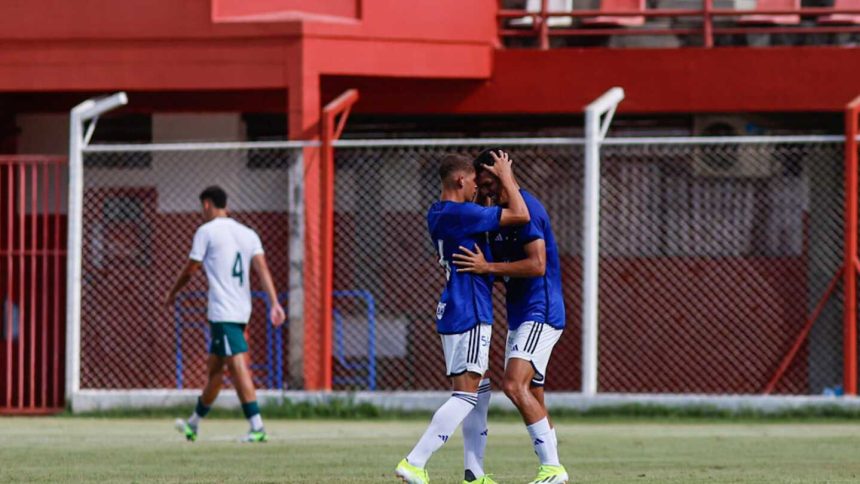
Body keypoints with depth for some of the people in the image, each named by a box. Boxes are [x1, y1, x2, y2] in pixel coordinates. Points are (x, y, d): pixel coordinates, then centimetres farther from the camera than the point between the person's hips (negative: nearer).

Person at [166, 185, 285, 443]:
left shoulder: (206, 231, -4)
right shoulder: (248, 234, 13)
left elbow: (190, 269, 1)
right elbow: (262, 269, 1)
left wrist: (172, 294, 18)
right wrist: (274, 303, -7)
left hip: (222, 312, -8)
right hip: (242, 310, 8)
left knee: (238, 366, -13)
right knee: (214, 366, 19)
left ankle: (257, 428, -22)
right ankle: (194, 424, 31)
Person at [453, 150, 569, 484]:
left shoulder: (525, 208, -14)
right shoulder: (499, 211, 16)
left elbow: (537, 265, -23)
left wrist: (487, 267, -22)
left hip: (540, 313, -10)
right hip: (520, 315, 10)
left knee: (515, 385, -21)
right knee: (532, 399, 8)